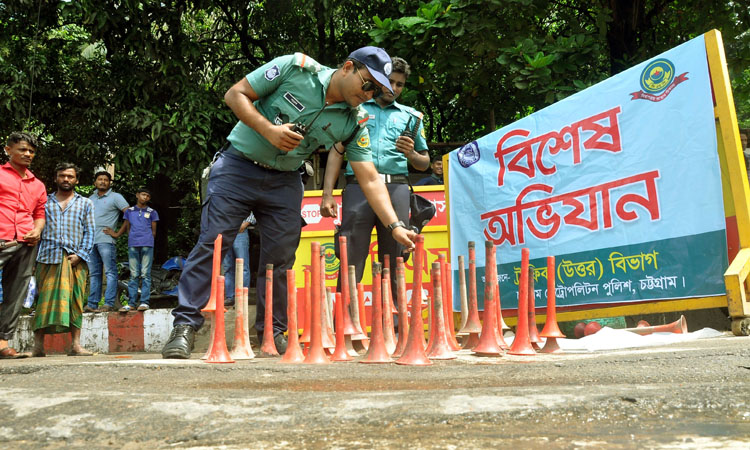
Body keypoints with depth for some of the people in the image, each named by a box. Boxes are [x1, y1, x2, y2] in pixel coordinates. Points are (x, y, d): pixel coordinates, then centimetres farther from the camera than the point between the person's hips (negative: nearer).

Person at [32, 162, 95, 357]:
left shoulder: (85, 203, 17)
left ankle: (76, 345, 0)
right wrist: (35, 256, -1)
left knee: (75, 302, -1)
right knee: (45, 300, -4)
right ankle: (38, 346, -2)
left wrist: (80, 254, -4)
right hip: (48, 258, 0)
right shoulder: (44, 201, 18)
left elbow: (89, 232, 10)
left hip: (75, 259, 0)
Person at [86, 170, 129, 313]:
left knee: (110, 272, -9)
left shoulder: (115, 197, 1)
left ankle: (109, 303, -11)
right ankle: (92, 304, 12)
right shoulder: (91, 199, 20)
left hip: (106, 240, -7)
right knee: (94, 273, 9)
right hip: (91, 241, 7)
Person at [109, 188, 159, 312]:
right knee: (133, 275, 1)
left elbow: (154, 231, 13)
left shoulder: (152, 212, 13)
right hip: (132, 245, 2)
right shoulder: (129, 211, 17)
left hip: (147, 245, -2)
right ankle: (131, 303, 2)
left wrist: (148, 241, 6)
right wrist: (116, 234, 11)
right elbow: (126, 227, 22)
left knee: (145, 274, -5)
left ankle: (144, 302, -5)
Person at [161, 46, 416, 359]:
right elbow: (235, 94, -10)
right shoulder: (296, 67, -14)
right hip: (238, 165, -3)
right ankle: (185, 326, -2)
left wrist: (395, 226, -17)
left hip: (284, 182, 4)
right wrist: (268, 130, -23)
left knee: (280, 257, 2)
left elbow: (370, 180, -7)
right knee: (213, 243, -9)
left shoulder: (354, 122, -5)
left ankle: (273, 334, 15)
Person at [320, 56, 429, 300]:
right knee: (351, 261, -8)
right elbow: (336, 152, 10)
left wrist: (411, 153, -1)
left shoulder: (410, 116, 21)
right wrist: (327, 194, -1)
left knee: (393, 263, 2)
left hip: (396, 188, 2)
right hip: (358, 187, -2)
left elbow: (424, 163, 23)